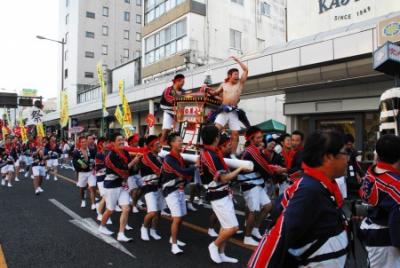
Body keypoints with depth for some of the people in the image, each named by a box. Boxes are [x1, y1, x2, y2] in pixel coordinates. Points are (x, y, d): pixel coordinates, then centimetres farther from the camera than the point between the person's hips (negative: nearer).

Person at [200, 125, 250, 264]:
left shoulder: (205, 152, 5)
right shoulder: (211, 155, -24)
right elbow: (224, 178, -22)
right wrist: (240, 168, -10)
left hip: (222, 194, 10)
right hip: (219, 196, -10)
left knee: (226, 226, 18)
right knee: (233, 227, -5)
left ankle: (220, 254, 28)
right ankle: (214, 245, 14)